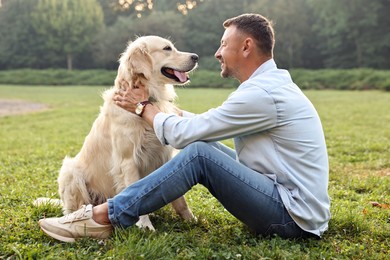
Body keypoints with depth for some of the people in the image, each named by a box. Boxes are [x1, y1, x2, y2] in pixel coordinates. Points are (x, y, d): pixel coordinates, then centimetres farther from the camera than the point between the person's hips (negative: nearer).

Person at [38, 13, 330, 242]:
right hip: (294, 203, 10)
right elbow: (203, 125, 16)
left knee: (199, 153, -22)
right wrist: (153, 105, 17)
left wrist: (144, 107, 1)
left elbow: (183, 134, -17)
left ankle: (105, 216, -15)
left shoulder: (261, 94, -20)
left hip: (293, 217, -10)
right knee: (203, 142, 9)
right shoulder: (269, 84, 12)